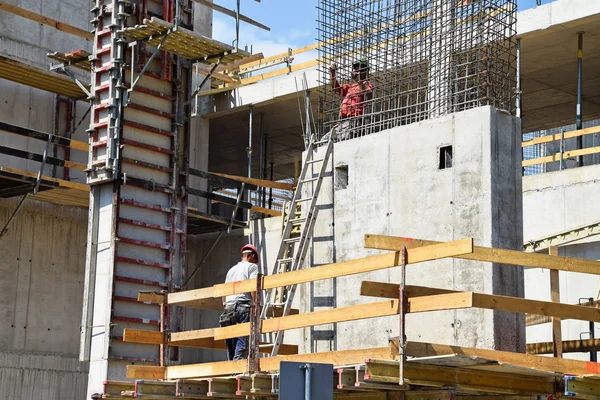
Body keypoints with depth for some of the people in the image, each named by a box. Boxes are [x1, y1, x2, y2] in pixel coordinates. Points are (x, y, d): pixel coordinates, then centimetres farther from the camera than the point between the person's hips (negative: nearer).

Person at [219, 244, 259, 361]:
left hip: (229, 307, 6)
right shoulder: (252, 266, 7)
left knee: (231, 341, 6)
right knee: (243, 339, -13)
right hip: (243, 305, -6)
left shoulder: (231, 269, 27)